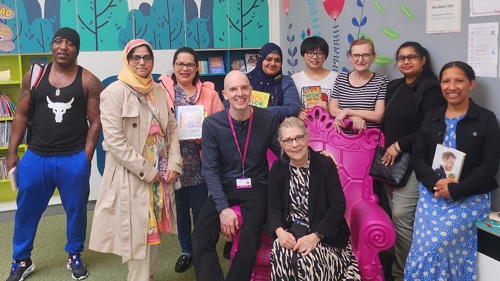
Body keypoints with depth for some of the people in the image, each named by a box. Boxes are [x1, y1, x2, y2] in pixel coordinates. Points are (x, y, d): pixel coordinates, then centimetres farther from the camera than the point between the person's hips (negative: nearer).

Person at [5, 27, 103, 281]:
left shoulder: (89, 82, -4)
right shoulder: (34, 76, 3)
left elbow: (95, 122, -3)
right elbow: (21, 116, 7)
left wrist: (85, 158, -7)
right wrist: (12, 152, 4)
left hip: (74, 159, -2)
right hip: (35, 156, 2)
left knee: (76, 210, 12)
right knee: (26, 210, 12)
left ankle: (74, 256, 33)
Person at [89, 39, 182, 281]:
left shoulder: (158, 91, 10)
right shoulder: (115, 92, -10)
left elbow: (172, 129, 10)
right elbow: (114, 141, -16)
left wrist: (174, 164, -4)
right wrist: (146, 171, -15)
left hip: (160, 174, 6)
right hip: (132, 176, -6)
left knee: (154, 228, 15)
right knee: (137, 232, 0)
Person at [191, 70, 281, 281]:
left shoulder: (267, 119, -6)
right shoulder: (212, 124, -8)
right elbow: (210, 169, -7)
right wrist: (223, 207, -17)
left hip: (256, 186, 0)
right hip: (224, 187, 1)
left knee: (250, 240, -23)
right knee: (201, 240, -18)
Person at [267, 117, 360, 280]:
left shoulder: (325, 164, -6)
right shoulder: (278, 168, 5)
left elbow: (338, 206, -12)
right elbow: (273, 206, 2)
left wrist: (315, 236, -23)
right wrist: (280, 232, -19)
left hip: (324, 235, -2)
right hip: (290, 232, 3)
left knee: (308, 262, -31)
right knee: (281, 256, -28)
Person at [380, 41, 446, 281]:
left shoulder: (430, 89, -8)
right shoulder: (394, 87, 16)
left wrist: (399, 145, -15)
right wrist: (385, 148, 7)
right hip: (390, 160, 7)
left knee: (401, 217, -9)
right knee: (395, 217, 7)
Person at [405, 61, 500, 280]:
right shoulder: (431, 117, 11)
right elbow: (417, 157, 6)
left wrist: (454, 190, -15)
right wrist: (436, 182, -13)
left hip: (470, 197, -3)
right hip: (431, 194, 3)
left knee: (434, 246, -18)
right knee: (422, 248, -12)